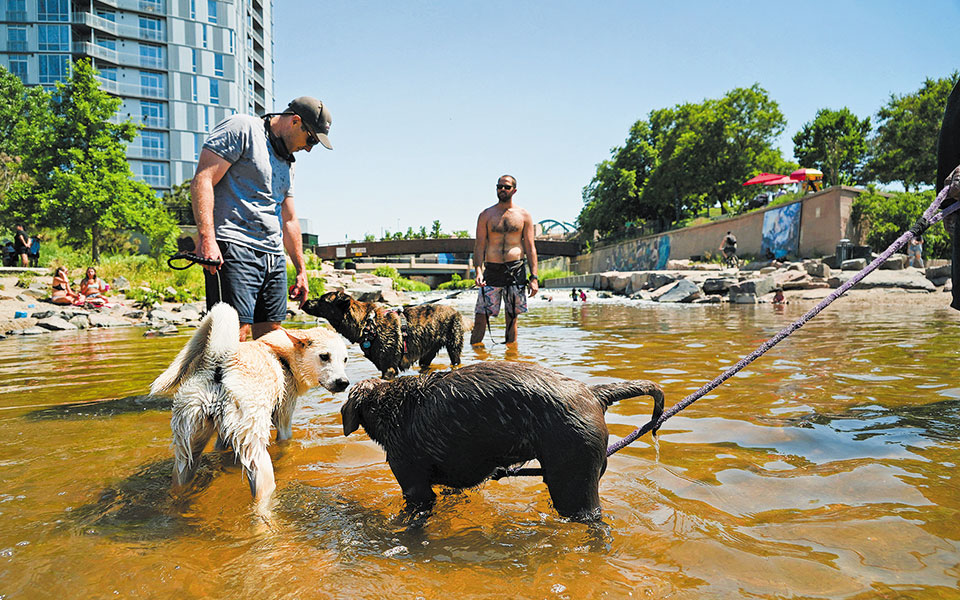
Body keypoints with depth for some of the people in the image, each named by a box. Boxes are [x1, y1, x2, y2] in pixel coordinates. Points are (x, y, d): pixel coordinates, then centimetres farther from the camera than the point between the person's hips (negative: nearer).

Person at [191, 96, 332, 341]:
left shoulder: (286, 163, 25)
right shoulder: (241, 128, 0)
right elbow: (202, 181, -11)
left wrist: (301, 270, 28)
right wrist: (206, 238, -22)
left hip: (274, 256, 9)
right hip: (234, 248, -8)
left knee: (271, 335, 5)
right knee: (237, 333, -16)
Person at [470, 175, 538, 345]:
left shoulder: (524, 215, 8)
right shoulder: (486, 215, 7)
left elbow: (530, 248, 6)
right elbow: (479, 245, 2)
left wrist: (534, 277, -1)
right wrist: (478, 270, -13)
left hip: (516, 270, 0)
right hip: (492, 270, 0)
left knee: (512, 318, 7)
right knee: (480, 318, -4)